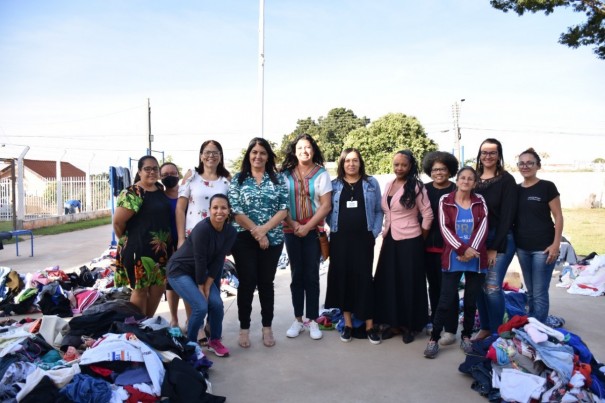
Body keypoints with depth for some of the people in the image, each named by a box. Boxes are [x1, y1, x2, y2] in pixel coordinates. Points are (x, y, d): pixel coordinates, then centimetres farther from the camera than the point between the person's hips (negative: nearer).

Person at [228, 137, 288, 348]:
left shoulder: (278, 179, 5)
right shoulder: (238, 179, 1)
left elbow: (283, 209, -2)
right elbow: (235, 211, -6)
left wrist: (263, 229, -14)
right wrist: (256, 232, -13)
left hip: (273, 239, 1)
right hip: (244, 239, -1)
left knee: (266, 283, 9)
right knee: (247, 283, 3)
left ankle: (267, 328, 22)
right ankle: (244, 328, 17)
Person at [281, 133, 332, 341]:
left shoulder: (321, 174, 0)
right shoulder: (286, 174, 3)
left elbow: (326, 205, -5)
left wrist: (307, 227, -11)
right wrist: (294, 225, -9)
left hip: (314, 230, -1)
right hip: (292, 231, 1)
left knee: (311, 275, 1)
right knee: (297, 275, 6)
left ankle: (312, 320, 11)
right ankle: (298, 320, 15)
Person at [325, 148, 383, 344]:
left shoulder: (371, 183, 7)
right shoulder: (334, 185, 6)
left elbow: (379, 211, 6)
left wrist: (375, 233, -3)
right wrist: (334, 228, -4)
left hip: (363, 239, -1)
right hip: (340, 239, 1)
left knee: (364, 278, -1)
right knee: (342, 278, 4)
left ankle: (369, 325, 8)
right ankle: (348, 323, 16)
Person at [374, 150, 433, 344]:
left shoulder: (416, 187, -10)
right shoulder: (388, 185, 8)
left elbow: (428, 214, -9)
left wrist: (420, 238, -3)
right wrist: (385, 233, 13)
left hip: (409, 242, -6)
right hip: (390, 240, 6)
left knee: (409, 283, 4)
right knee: (388, 282, 10)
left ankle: (410, 325, 19)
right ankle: (394, 323, 25)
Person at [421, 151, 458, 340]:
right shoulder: (425, 189, 7)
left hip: (447, 246, -4)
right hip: (427, 245, 4)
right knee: (433, 285, 16)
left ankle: (450, 329, 10)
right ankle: (434, 321, 30)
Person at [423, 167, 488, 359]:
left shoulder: (480, 202, 8)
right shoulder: (445, 200, 2)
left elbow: (482, 227, -2)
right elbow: (445, 228, -6)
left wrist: (472, 250, -16)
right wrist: (462, 249, -17)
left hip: (476, 259, 2)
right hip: (453, 258, -2)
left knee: (471, 300, 9)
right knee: (446, 299, -3)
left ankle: (466, 336, 25)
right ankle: (434, 338, 7)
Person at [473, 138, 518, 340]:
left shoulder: (506, 180, -4)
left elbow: (507, 216, -8)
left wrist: (494, 247, -12)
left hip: (500, 240, -4)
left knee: (492, 287, -8)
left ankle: (497, 332, 8)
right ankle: (485, 327, 23)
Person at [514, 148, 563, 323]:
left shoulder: (547, 187, -6)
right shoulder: (515, 189, 8)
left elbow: (558, 217, -6)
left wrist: (556, 244, -13)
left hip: (543, 247, -5)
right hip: (522, 247, 5)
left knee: (540, 294, -1)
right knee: (530, 292, 15)